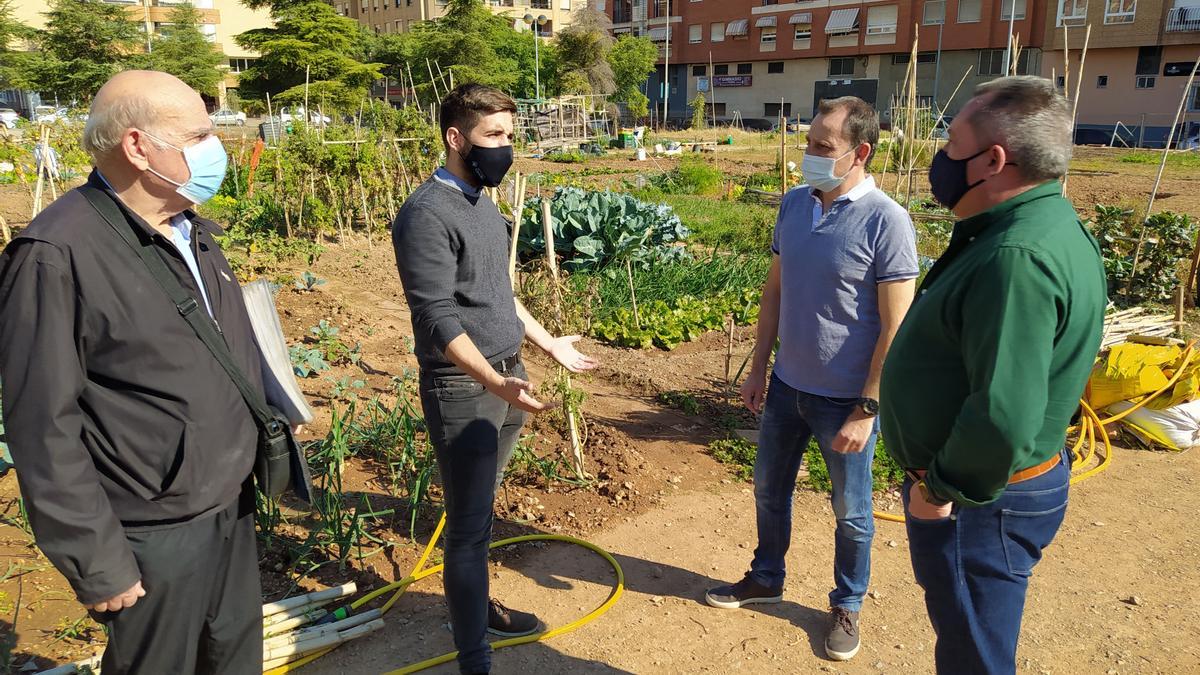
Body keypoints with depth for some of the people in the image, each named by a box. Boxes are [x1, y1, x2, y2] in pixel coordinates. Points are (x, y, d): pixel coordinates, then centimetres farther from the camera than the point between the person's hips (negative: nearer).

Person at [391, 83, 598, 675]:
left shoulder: (484, 206, 12)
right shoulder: (426, 214, -16)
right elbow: (438, 320, -23)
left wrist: (549, 344, 26)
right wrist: (495, 384, -32)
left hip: (506, 377, 8)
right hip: (463, 388, -8)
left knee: (481, 511, 20)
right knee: (469, 526, -1)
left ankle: (476, 605, 38)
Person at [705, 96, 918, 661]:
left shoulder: (885, 222, -18)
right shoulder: (794, 204, 0)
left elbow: (895, 327, -17)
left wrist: (866, 410, -18)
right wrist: (758, 368, 9)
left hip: (845, 399, -6)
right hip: (787, 384, 6)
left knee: (850, 512, 14)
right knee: (769, 489, 21)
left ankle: (847, 605, 36)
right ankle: (766, 578, 44)